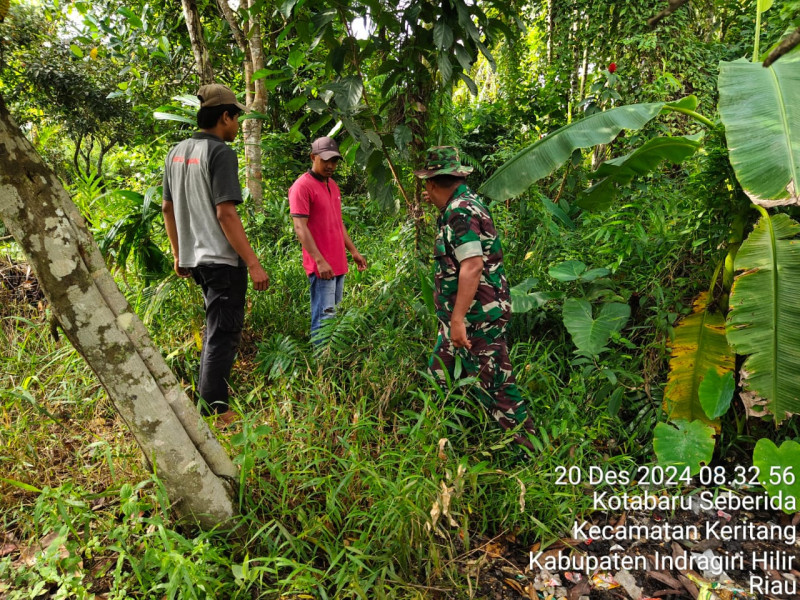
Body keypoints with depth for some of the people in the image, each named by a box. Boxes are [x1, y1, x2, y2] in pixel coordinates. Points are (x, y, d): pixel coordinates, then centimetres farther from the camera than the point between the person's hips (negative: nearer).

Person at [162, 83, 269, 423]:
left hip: (193, 257, 9)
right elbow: (225, 213, -20)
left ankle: (205, 398, 33)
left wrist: (178, 254, 24)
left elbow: (167, 207, 17)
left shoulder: (177, 152, 12)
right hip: (222, 259, -9)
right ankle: (214, 411, 4)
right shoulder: (220, 153, -13)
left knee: (215, 329, 23)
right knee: (223, 334, -1)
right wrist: (253, 264, -20)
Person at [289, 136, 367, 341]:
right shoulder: (302, 186, -10)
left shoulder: (333, 186, 17)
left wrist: (354, 251, 19)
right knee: (324, 319, -8)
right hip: (321, 266, -8)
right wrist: (320, 261, -22)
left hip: (338, 264, 9)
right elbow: (300, 228, -16)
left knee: (333, 316, 14)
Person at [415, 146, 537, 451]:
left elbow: (473, 266, -30)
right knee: (440, 376, 18)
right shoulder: (466, 201, 12)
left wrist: (458, 319, -31)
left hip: (476, 316, -11)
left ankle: (530, 447, 11)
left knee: (494, 385, -2)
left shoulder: (459, 211, -19)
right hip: (464, 314, 11)